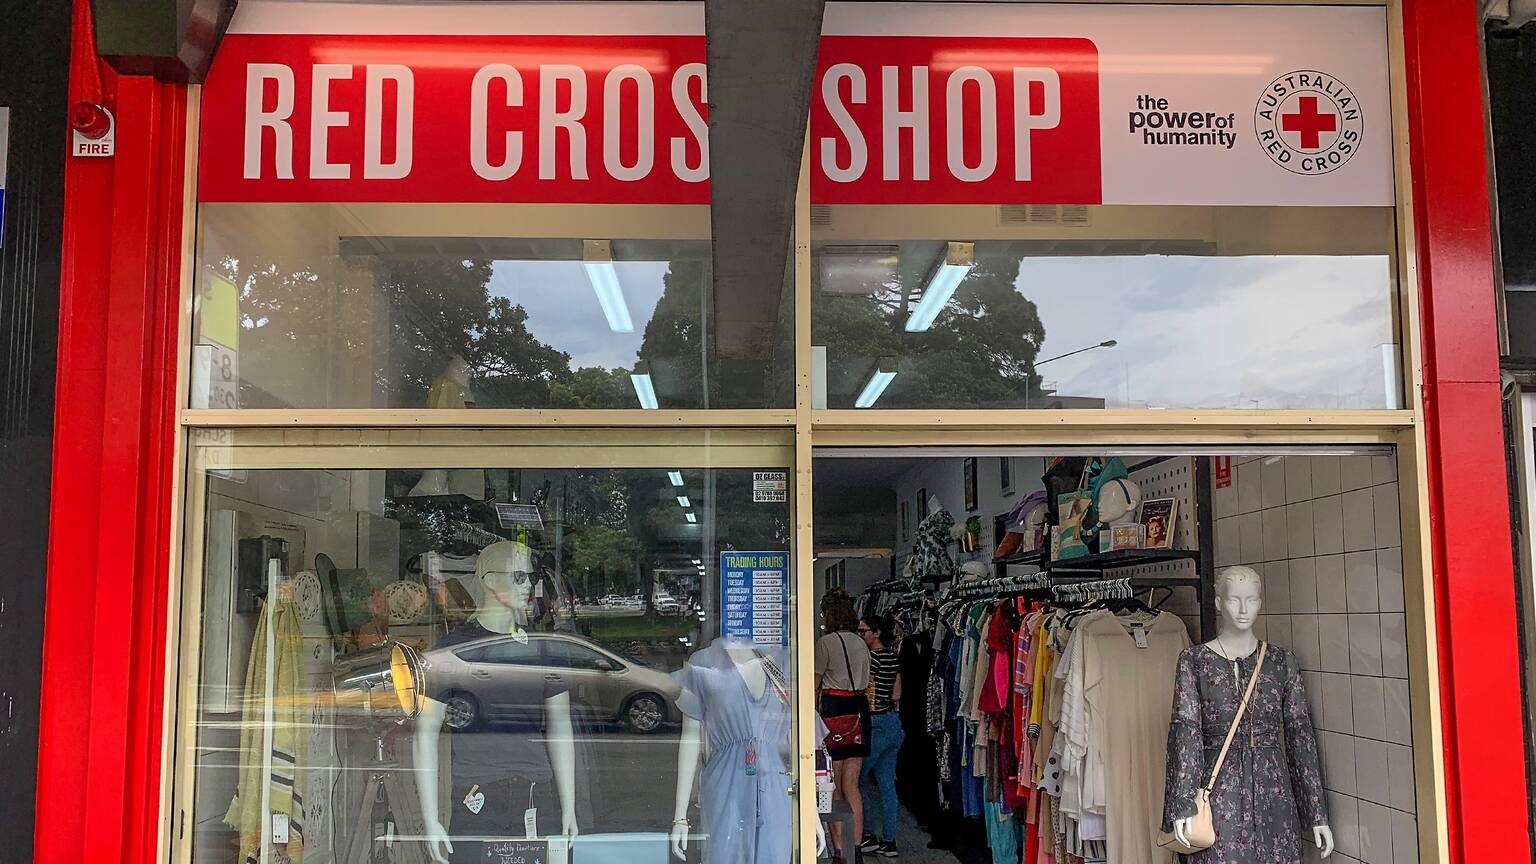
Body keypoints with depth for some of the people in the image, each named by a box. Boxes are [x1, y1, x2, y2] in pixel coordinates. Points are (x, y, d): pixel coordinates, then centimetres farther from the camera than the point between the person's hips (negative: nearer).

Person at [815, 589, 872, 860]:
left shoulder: (825, 642, -8)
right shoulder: (861, 643, 10)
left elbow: (815, 686, -5)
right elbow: (866, 683, 11)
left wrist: (814, 714, 5)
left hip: (833, 708, -6)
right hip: (859, 709, 6)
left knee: (833, 787, 3)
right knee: (852, 786, 9)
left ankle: (839, 850, 5)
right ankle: (856, 847, 9)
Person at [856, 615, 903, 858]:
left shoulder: (872, 657, -16)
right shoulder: (894, 657, 9)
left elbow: (868, 695, -14)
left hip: (875, 725, -8)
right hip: (894, 723, 8)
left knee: (858, 780, 6)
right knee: (887, 784, 10)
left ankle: (869, 836, 7)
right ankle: (889, 841, 13)